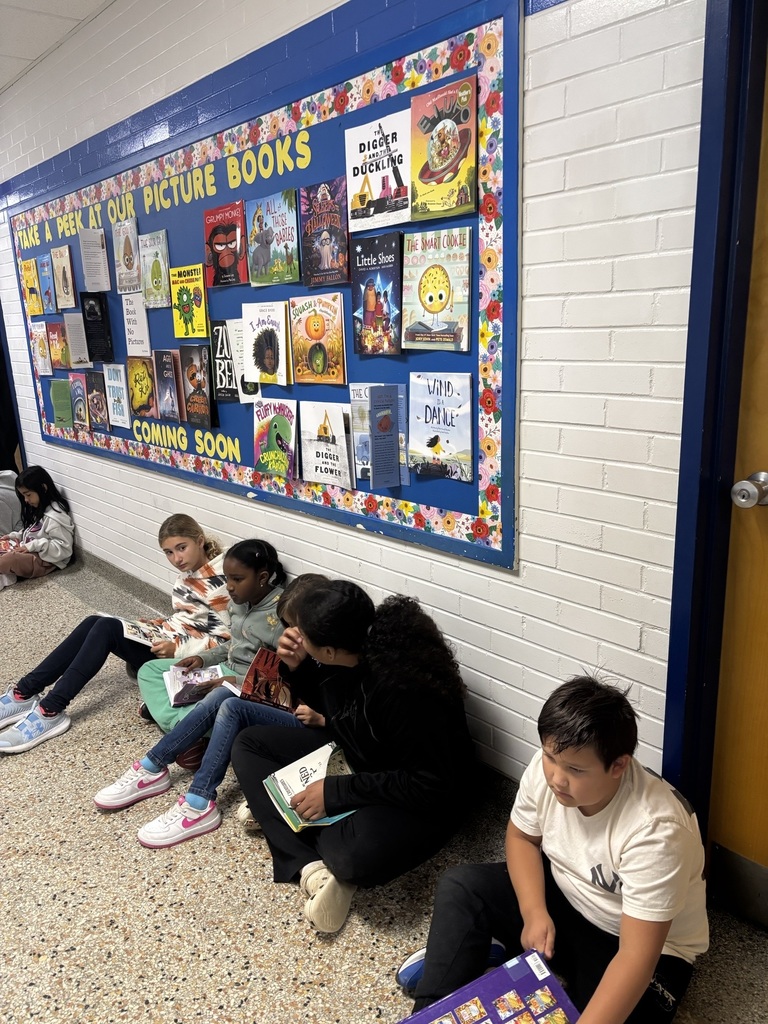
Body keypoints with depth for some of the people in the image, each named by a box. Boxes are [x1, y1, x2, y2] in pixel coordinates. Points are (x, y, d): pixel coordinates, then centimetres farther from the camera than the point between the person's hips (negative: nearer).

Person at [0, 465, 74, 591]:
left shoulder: (55, 516, -22)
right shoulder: (38, 508, 8)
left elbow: (64, 548, -22)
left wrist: (35, 545, -24)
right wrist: (14, 536, 6)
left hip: (46, 561, -10)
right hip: (30, 552, 10)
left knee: (11, 559, -31)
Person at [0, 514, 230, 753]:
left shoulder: (221, 582, -18)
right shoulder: (187, 574, 9)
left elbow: (226, 641, -19)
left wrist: (177, 648, -22)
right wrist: (154, 626, 2)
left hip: (182, 659, -9)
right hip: (169, 638, 9)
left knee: (107, 629, -21)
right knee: (95, 623, -10)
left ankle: (51, 712, -24)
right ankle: (24, 693, -10)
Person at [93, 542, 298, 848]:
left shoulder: (277, 617, -17)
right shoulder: (243, 602, 7)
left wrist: (238, 682, -22)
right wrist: (205, 658, 6)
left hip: (256, 695, -9)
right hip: (228, 679, 9)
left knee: (217, 702, -36)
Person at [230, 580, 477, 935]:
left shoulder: (407, 687, -34)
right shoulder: (343, 659, -13)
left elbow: (432, 785, -29)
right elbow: (328, 704, 9)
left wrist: (335, 792, -27)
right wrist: (296, 667, -11)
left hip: (422, 798, -8)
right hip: (351, 759, 8)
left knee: (358, 855, -38)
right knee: (248, 744, 0)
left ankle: (276, 817, -5)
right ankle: (313, 867, -13)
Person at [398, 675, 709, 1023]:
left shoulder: (654, 829, -36)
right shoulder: (547, 767, -20)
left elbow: (636, 956, -35)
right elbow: (522, 837, -1)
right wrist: (535, 913, -17)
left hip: (648, 945, -4)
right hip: (563, 900, 5)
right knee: (460, 886, -10)